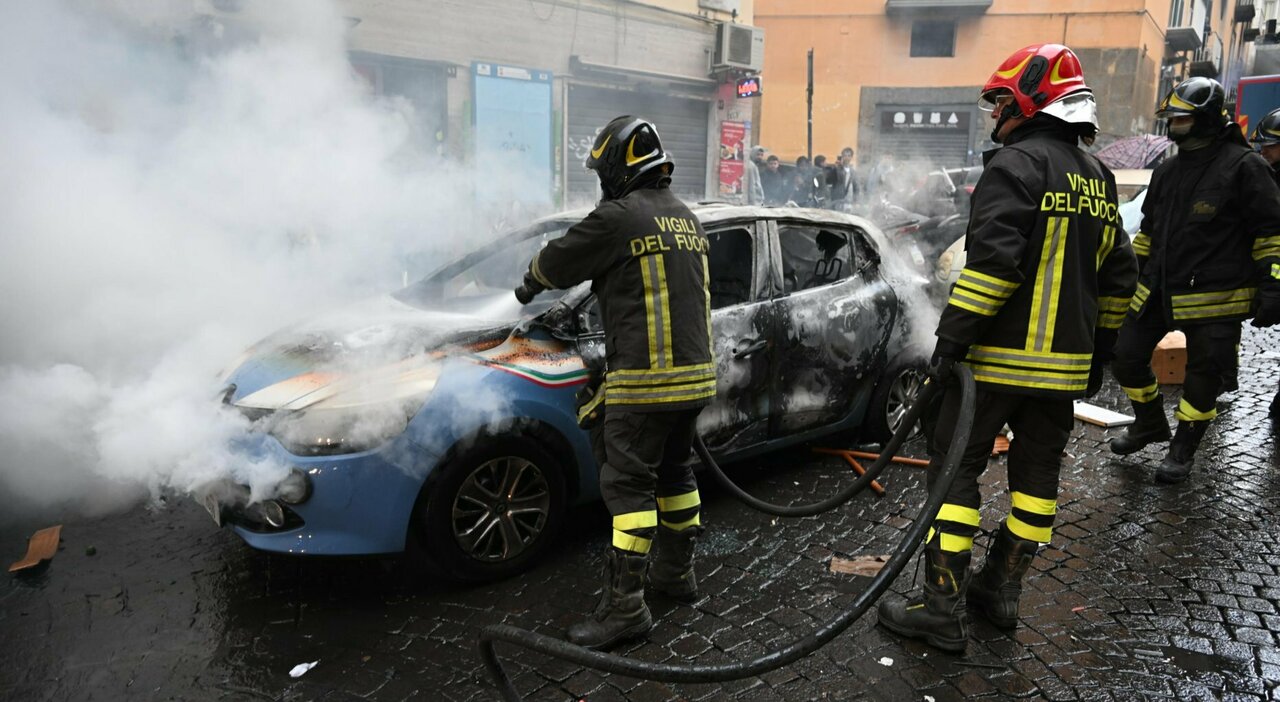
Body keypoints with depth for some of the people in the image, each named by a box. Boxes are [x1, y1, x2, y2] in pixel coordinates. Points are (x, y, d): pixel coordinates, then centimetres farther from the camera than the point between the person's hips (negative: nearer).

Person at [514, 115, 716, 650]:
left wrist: (530, 284, 22)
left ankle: (625, 605, -1)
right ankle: (676, 573, 32)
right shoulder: (688, 220, 15)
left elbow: (558, 263, 0)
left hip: (646, 380, -9)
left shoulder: (619, 217, -11)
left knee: (628, 485, -4)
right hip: (696, 374, 9)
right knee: (674, 472, 20)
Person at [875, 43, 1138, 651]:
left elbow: (993, 262, -24)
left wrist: (950, 339, -21)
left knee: (956, 468, -1)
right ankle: (1002, 590, 27)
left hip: (999, 356, -8)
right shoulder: (1097, 177, 15)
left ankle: (943, 609, 2)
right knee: (1037, 474, 15)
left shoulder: (1016, 164, -12)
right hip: (1065, 362, 8)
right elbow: (1118, 276, 19)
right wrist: (1097, 352, 25)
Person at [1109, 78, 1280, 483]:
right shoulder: (1167, 171, 11)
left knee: (1204, 376, 4)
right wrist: (1133, 276, 20)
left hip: (1216, 296, -6)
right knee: (1127, 359, 9)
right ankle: (1150, 424, 32)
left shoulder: (1243, 167, -9)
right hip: (1158, 292, 7)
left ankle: (1183, 449, 21)